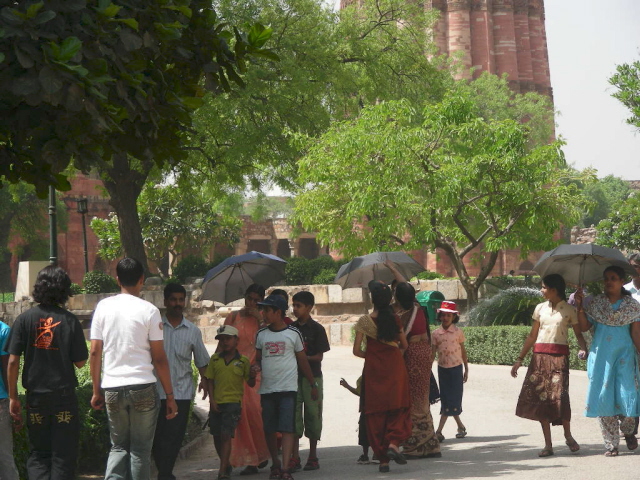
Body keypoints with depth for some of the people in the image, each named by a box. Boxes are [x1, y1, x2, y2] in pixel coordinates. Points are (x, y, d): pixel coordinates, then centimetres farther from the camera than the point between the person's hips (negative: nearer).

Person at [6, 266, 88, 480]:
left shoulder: (24, 319, -3)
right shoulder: (69, 320, -5)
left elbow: (12, 362, -5)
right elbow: (80, 362, -3)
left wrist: (13, 397, 2)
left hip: (36, 397, 1)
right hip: (64, 395, -1)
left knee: (38, 454, 12)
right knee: (63, 455, 6)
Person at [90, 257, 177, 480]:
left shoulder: (103, 307, 4)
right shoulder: (149, 311, -4)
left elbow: (95, 352, 4)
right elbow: (159, 359, -4)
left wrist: (96, 391, 13)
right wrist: (170, 395, 3)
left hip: (112, 388, 3)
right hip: (143, 387, -3)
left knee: (118, 446, 15)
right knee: (141, 449, 7)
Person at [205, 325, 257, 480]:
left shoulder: (243, 361, 0)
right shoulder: (215, 359, 7)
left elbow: (250, 384, 5)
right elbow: (210, 380, 9)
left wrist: (252, 376, -17)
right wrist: (212, 400, 0)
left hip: (233, 402, -4)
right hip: (216, 403, 4)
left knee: (226, 435, -13)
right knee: (217, 436, 12)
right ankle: (225, 464, 34)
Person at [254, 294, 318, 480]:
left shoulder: (293, 333, 2)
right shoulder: (261, 334, 10)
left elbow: (303, 360, 10)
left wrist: (313, 384, 12)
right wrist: (257, 367, -6)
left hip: (288, 388, -4)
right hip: (267, 389, 4)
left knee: (287, 428, -11)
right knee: (269, 430, 8)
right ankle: (275, 463, 23)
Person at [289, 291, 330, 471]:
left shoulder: (317, 329, -2)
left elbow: (319, 356, -5)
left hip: (312, 376, -3)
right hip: (293, 376, 3)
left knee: (312, 414, 1)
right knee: (293, 415, -1)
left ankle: (313, 457, 10)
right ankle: (295, 458, 1)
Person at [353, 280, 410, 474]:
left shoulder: (364, 321, -5)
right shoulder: (395, 319, -1)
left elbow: (357, 350, -5)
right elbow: (404, 345, 7)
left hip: (373, 370, 0)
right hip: (395, 368, 0)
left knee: (376, 413, 6)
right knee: (398, 409, 9)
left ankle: (383, 459, 6)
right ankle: (393, 443, -16)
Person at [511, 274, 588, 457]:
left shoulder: (569, 310, 2)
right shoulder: (540, 308, 12)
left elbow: (579, 334, 2)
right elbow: (532, 335, 15)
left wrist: (583, 348, -20)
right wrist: (519, 359, 13)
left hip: (559, 356, -4)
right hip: (540, 356, 4)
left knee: (559, 396, -15)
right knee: (540, 397, -2)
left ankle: (568, 436, 10)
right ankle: (548, 444, 5)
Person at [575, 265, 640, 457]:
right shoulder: (596, 303, 7)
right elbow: (584, 327, 4)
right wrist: (579, 306, -7)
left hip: (624, 355, -1)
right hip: (600, 355, 2)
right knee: (604, 397, -1)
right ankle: (611, 444, 7)